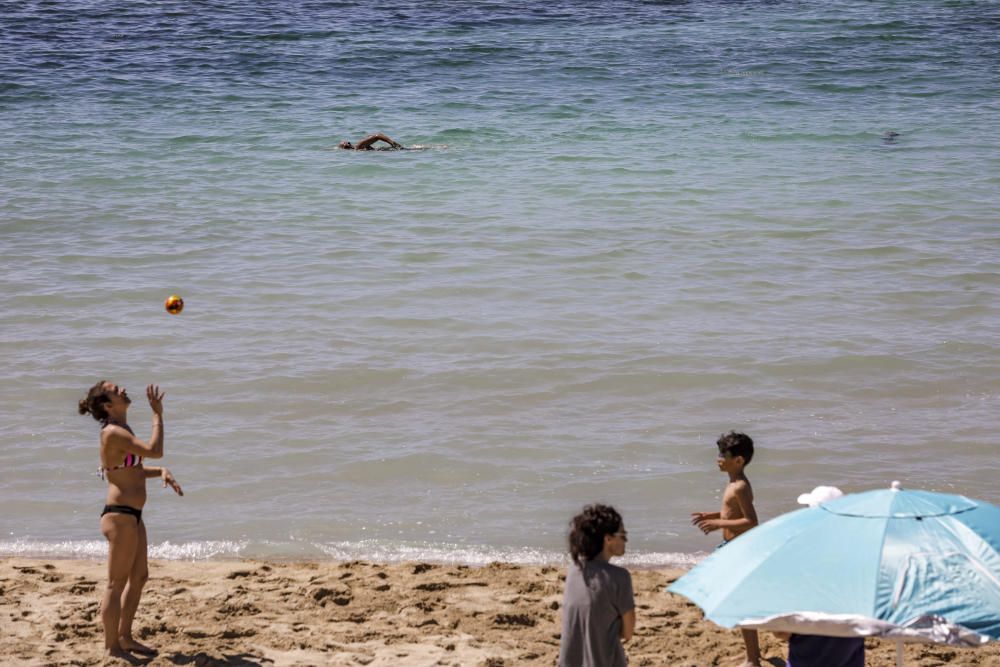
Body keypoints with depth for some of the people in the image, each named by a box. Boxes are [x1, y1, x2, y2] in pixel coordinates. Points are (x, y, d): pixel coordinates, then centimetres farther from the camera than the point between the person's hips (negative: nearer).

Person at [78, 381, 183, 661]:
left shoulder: (122, 430, 13)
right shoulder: (112, 433, -18)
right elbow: (154, 450, -28)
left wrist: (161, 472, 6)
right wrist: (158, 414, -19)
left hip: (132, 515, 10)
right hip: (120, 515, -10)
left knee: (139, 577, 19)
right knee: (117, 583, -2)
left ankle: (125, 638, 30)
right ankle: (111, 648, 5)